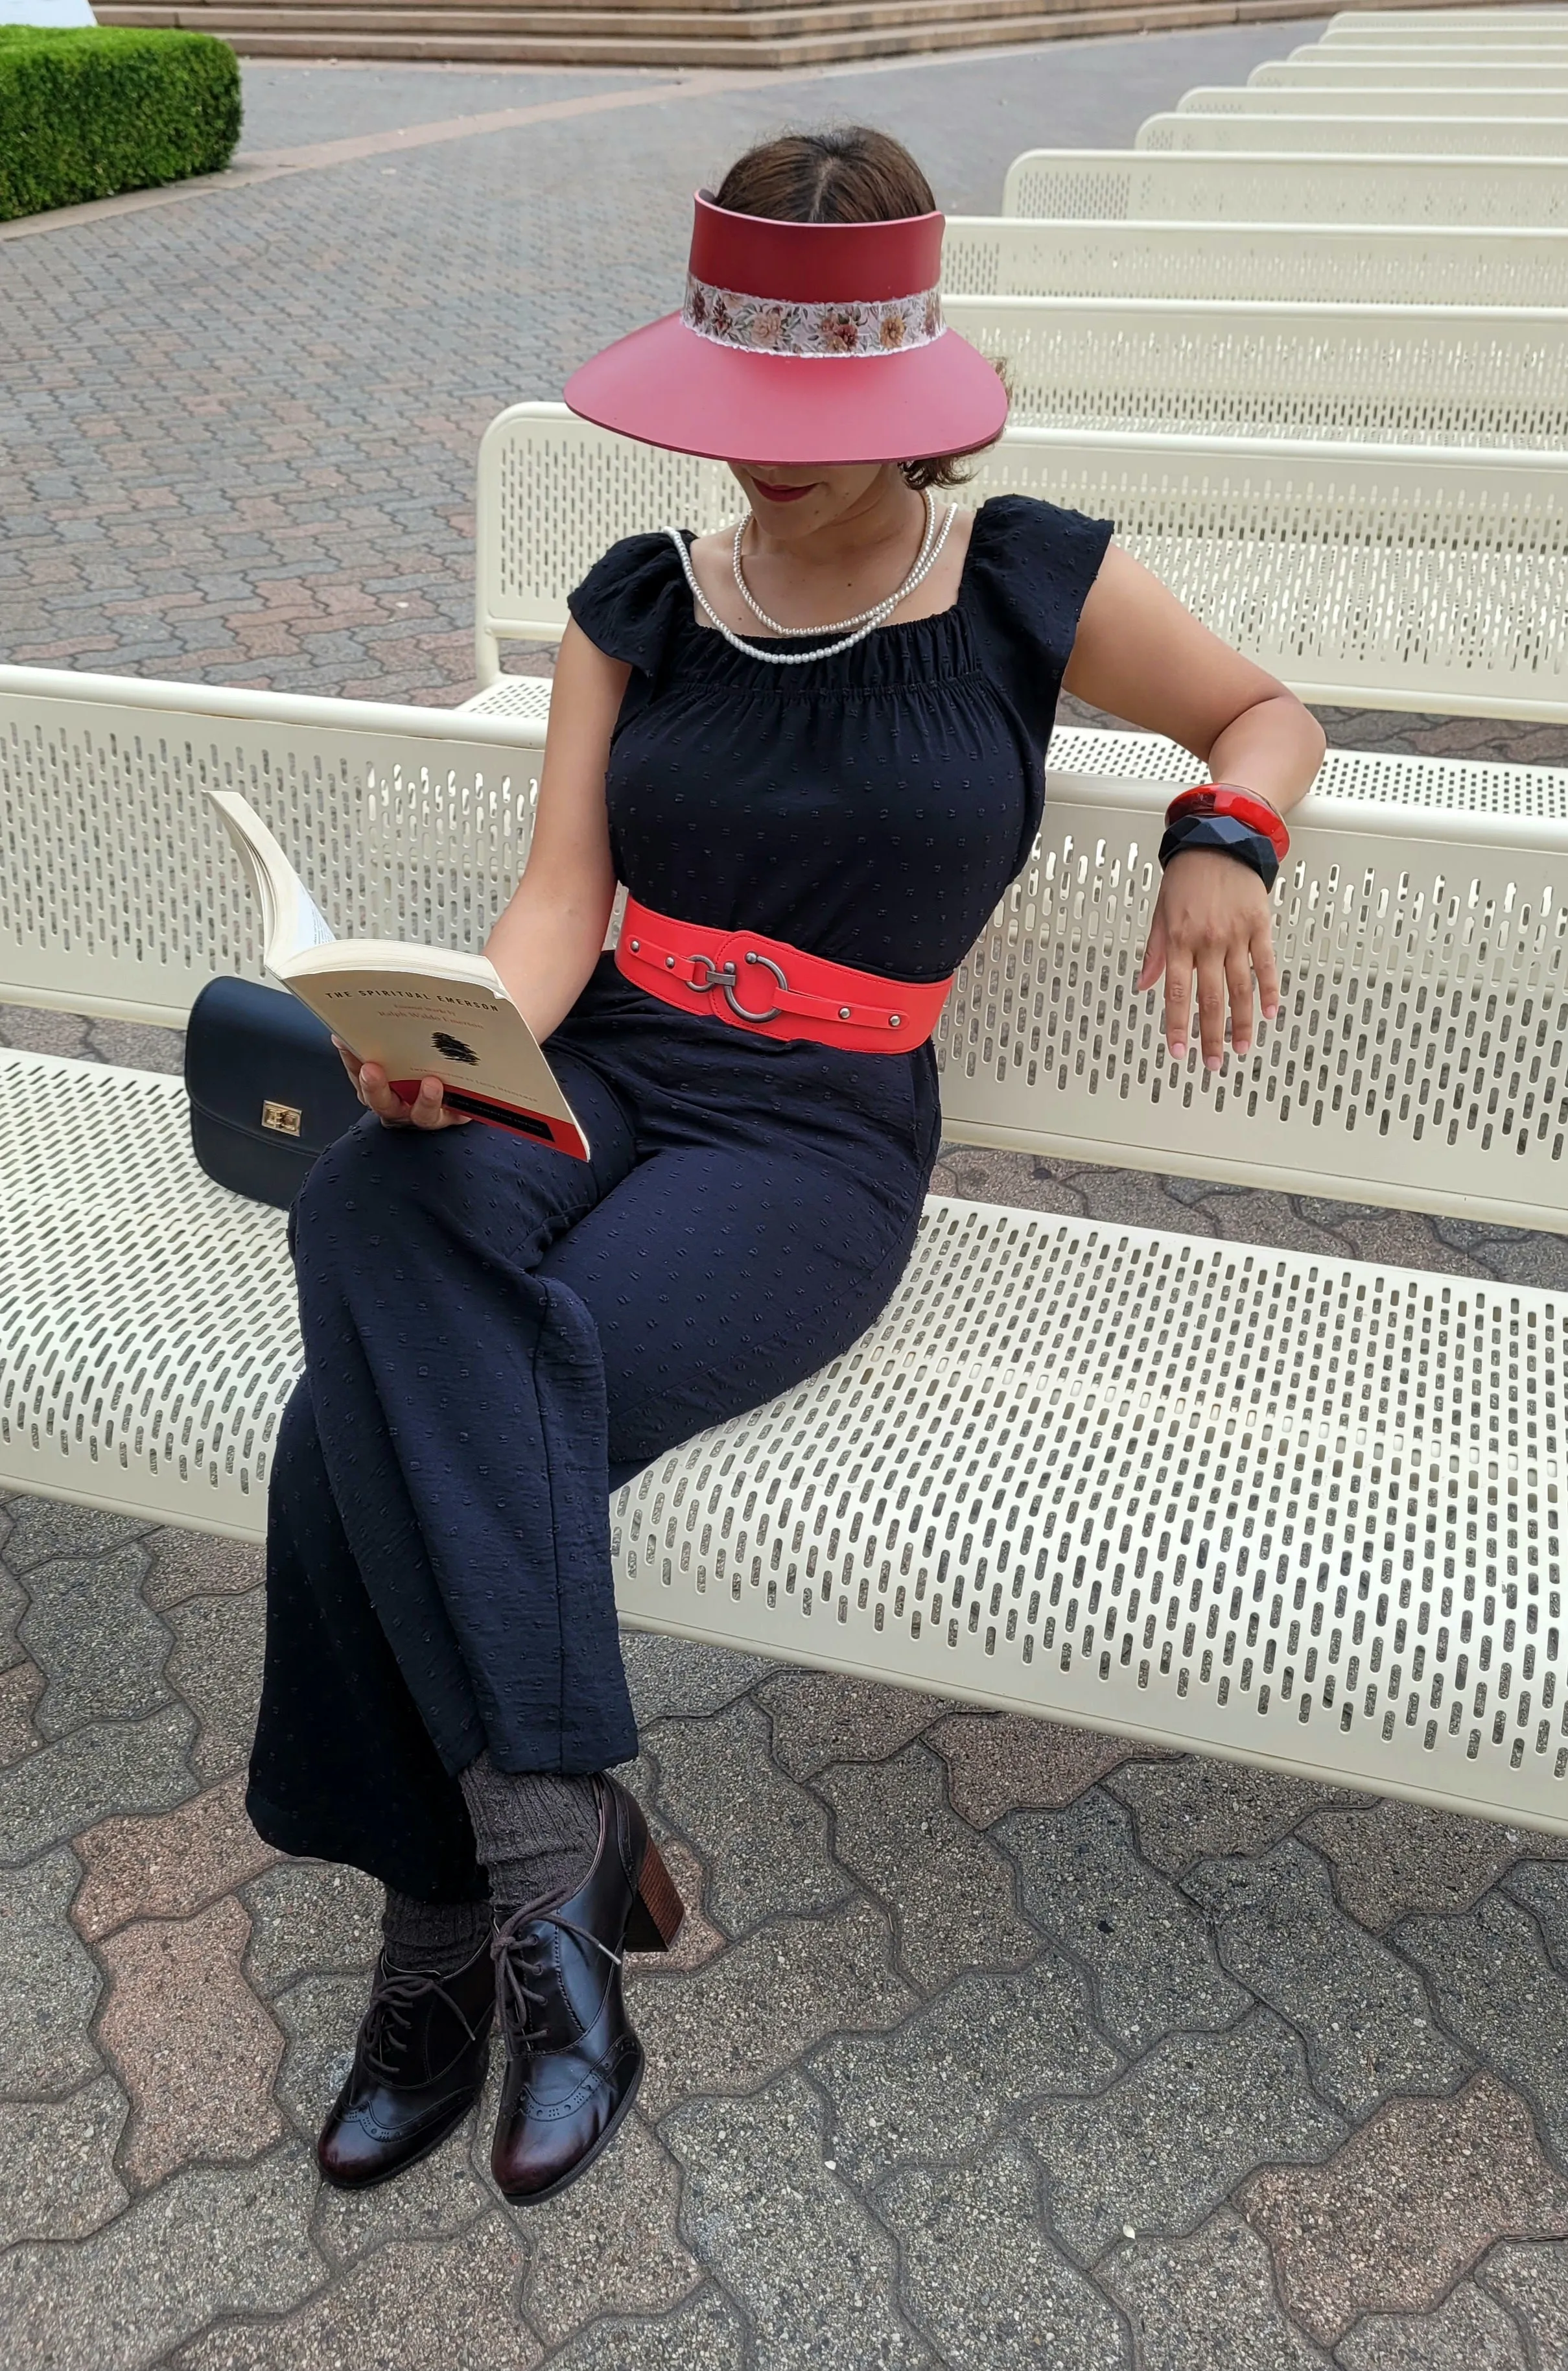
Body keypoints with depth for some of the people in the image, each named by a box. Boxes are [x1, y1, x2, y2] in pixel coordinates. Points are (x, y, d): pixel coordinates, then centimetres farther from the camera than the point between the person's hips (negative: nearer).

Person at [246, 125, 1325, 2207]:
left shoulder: (1028, 586, 5)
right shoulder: (638, 605, 11)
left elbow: (1269, 716, 18)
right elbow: (560, 900, 2)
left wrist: (1223, 838, -5)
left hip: (815, 1138, -3)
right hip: (586, 1075, 4)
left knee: (384, 1424, -27)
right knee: (373, 1222, -34)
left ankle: (455, 1931, -10)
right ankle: (558, 1841, -28)